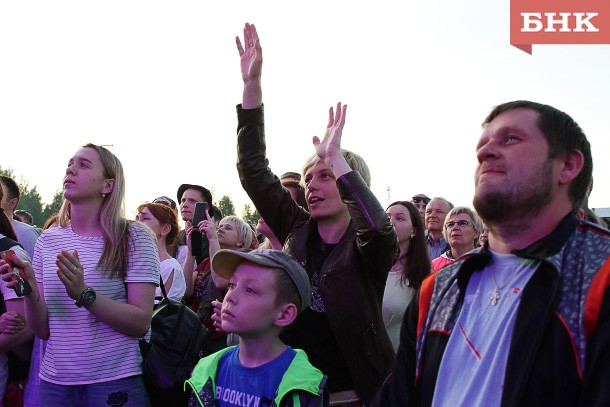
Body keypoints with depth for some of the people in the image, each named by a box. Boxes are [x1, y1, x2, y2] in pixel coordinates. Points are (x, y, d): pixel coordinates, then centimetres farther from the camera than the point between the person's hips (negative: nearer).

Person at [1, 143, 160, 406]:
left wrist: (84, 295, -25)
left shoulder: (134, 237, -7)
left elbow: (141, 323, -13)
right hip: (55, 383, 4)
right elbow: (43, 330, 5)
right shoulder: (48, 240, 5)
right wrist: (30, 293, -14)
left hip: (116, 383, -4)